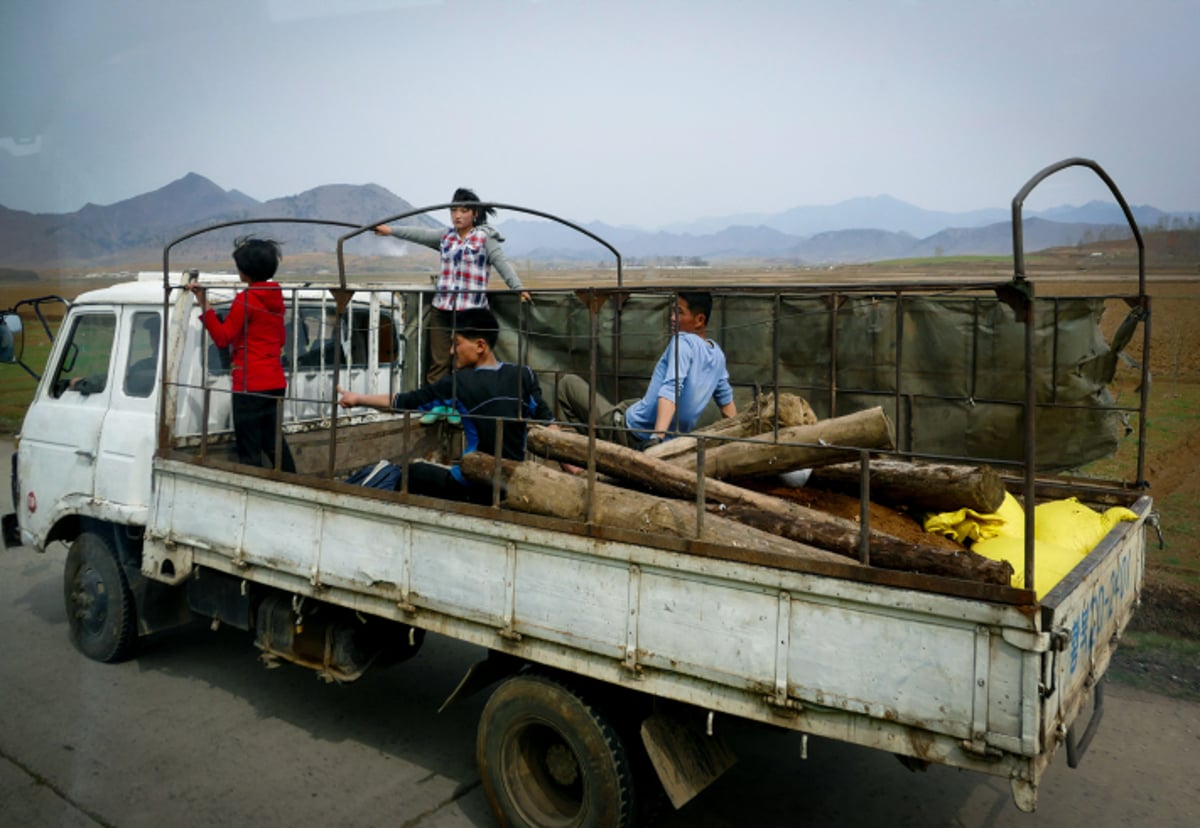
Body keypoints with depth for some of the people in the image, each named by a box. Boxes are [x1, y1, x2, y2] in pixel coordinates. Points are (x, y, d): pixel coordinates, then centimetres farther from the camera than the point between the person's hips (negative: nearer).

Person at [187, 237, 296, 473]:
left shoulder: (245, 299, -13)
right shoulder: (276, 297, 10)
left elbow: (222, 338, -13)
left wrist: (204, 303, -15)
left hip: (250, 384, -8)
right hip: (276, 381, 8)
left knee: (249, 449, -2)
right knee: (273, 441, 18)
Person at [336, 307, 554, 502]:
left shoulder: (459, 383, -10)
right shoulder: (524, 376, -2)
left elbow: (407, 401, -2)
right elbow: (548, 424, -5)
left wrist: (357, 398, 9)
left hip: (474, 488, -5)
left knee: (411, 473, 19)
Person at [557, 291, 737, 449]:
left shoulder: (683, 341, -17)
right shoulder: (717, 354, 6)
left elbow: (670, 390, -28)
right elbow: (726, 400, 14)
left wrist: (656, 436, -36)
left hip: (630, 432, -8)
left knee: (568, 383, 6)